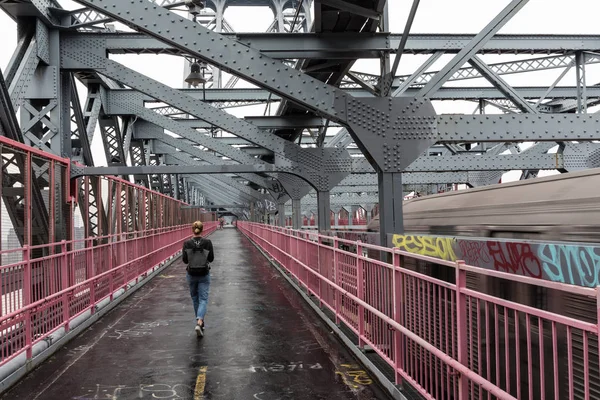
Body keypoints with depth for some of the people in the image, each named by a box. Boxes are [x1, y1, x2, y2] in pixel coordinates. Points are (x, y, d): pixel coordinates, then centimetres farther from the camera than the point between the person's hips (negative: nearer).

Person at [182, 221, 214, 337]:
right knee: (203, 299, 1)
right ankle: (199, 322, -21)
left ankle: (200, 322, 30)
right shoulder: (207, 242, -9)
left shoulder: (187, 243, -8)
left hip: (191, 274, 1)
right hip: (204, 275, -1)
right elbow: (211, 259, -5)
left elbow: (184, 260, -7)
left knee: (195, 298, 20)